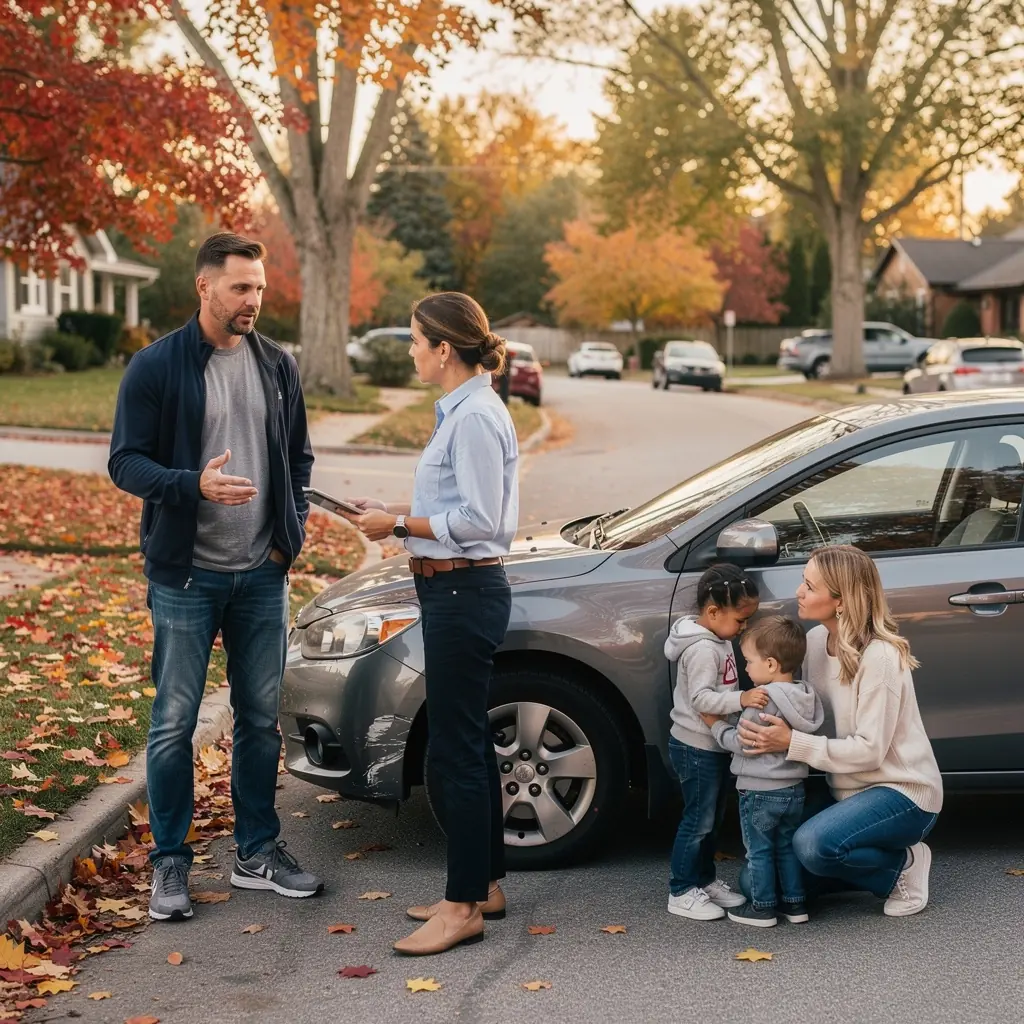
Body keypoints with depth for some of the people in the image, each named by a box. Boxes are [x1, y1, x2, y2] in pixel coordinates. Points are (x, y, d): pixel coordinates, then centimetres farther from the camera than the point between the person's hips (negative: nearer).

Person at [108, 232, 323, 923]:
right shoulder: (156, 367, -7)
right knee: (174, 724, 2)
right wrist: (194, 484, -25)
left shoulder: (277, 366, 7)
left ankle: (258, 852, 25)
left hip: (262, 577, 4)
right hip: (186, 575, -4)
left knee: (261, 719, 11)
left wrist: (293, 528, 3)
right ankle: (171, 864, 16)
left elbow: (299, 456, 16)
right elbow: (126, 462, -9)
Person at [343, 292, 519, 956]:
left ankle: (464, 906, 3)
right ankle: (484, 885, 26)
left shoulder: (476, 417, -17)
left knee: (454, 750, -5)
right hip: (455, 591, 11)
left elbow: (478, 519, -20)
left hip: (465, 594, -11)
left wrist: (399, 524, -12)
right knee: (469, 744, 16)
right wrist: (395, 515, 10)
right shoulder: (462, 411, 15)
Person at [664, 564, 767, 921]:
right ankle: (681, 892, 6)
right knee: (698, 820, -3)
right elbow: (701, 698, -31)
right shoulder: (703, 649, -23)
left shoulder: (718, 639, 8)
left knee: (713, 818, 18)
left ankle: (705, 880, 29)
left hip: (715, 744, 10)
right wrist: (742, 698, -40)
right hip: (696, 746, -10)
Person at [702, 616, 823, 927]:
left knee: (759, 851, 5)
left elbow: (743, 743, -20)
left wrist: (717, 725, -5)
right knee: (787, 846, 18)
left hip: (760, 790, -8)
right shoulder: (804, 697, 3)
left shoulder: (763, 700, -23)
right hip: (794, 788, 8)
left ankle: (762, 907, 12)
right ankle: (795, 903, 23)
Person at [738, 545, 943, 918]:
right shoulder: (816, 640, -1)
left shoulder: (880, 656, -24)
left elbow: (869, 750, -25)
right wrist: (771, 732, -14)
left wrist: (792, 743, -31)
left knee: (812, 844, -31)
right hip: (850, 788, 8)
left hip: (903, 793, -8)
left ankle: (903, 864, -4)